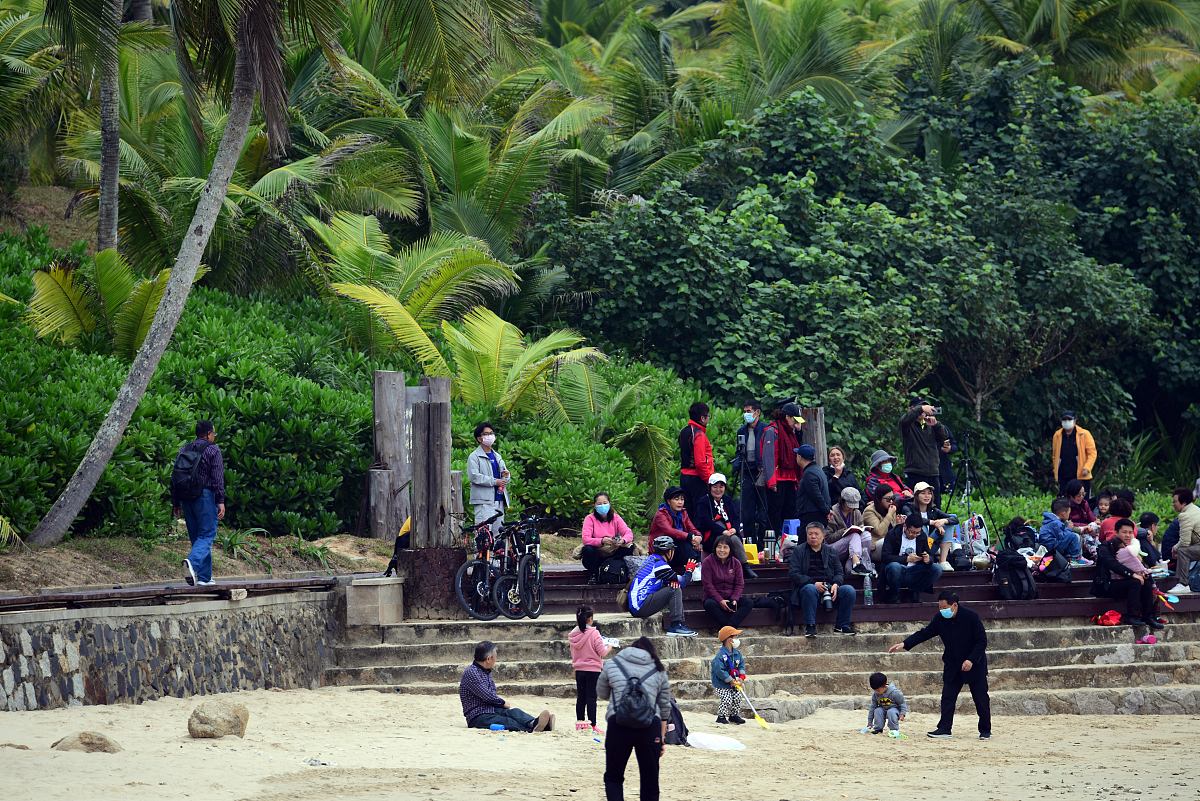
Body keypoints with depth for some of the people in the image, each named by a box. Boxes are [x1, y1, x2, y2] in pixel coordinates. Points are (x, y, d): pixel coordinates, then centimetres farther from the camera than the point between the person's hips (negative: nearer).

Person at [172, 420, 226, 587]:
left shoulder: (184, 450, 15)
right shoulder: (213, 450, -3)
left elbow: (174, 477, 14)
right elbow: (218, 478, -11)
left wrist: (175, 503, 18)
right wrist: (221, 501, -11)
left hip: (186, 498, 6)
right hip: (205, 497, -6)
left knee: (196, 536, 11)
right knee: (206, 535, -7)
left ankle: (204, 577, 9)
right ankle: (192, 562, -34)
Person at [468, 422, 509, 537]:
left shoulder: (497, 457, 22)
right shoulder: (474, 457, 0)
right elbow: (474, 476, -13)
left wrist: (505, 475, 1)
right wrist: (494, 482, -15)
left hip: (499, 501, 7)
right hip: (484, 501, -7)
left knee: (498, 532, 5)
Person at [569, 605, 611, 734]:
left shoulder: (573, 634, 1)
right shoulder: (593, 633, -16)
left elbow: (573, 654, 11)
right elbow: (602, 652, -13)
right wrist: (609, 647, 6)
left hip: (579, 670, 5)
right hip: (593, 670, -5)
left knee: (580, 697, 13)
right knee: (591, 698, -2)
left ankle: (580, 723, 19)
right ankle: (592, 726, -2)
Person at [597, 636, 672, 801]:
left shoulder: (612, 665, 14)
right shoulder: (659, 671, 17)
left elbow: (602, 693, 25)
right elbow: (665, 708, 18)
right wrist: (662, 738, 23)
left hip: (619, 725, -1)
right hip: (650, 726, 1)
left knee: (613, 777, 12)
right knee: (650, 780, 10)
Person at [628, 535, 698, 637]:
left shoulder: (652, 559, 18)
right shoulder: (659, 564, -11)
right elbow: (682, 582, -8)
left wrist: (673, 581, -4)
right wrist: (689, 570, 11)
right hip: (641, 606, -10)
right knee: (675, 590, -13)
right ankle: (676, 626, -17)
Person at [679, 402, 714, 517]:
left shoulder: (684, 432, 12)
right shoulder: (699, 435, -16)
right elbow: (700, 462, -22)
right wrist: (708, 479, -13)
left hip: (684, 476, 9)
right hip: (697, 479, -9)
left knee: (688, 511, 11)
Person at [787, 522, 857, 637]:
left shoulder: (830, 551, 19)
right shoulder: (798, 551, 9)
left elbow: (839, 572, 13)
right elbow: (793, 574, -3)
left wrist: (836, 584, -11)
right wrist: (814, 583, -16)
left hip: (829, 588, 3)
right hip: (808, 585, -3)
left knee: (849, 590, -23)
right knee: (810, 589, -39)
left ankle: (842, 625, -11)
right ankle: (810, 626, -33)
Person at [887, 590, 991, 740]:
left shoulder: (970, 617, -20)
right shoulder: (940, 619, -6)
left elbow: (982, 641, -15)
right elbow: (925, 633, 0)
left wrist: (971, 660, -23)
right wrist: (905, 644, -10)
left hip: (974, 664, -4)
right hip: (952, 665, 4)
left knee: (981, 698, 1)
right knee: (948, 697, 0)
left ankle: (985, 731, 12)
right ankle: (944, 729, 4)